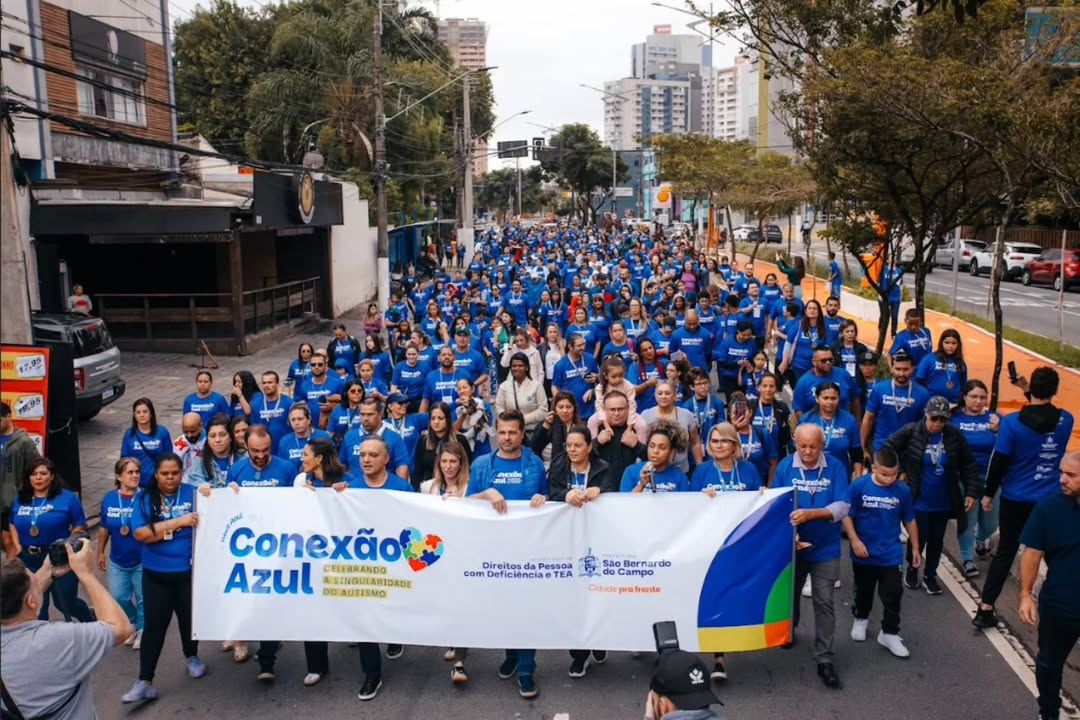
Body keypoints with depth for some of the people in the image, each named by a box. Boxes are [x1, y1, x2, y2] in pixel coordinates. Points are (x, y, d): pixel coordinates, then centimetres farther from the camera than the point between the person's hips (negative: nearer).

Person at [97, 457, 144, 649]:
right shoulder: (109, 498, -4)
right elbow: (104, 528, 8)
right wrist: (100, 552, 12)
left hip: (142, 560, -4)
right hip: (117, 561, 4)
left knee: (143, 598, 10)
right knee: (118, 598, 14)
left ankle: (142, 628, 33)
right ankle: (132, 623, 41)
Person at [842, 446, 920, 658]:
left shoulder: (902, 490, -8)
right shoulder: (859, 486, -15)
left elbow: (909, 520, 4)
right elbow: (846, 515, -9)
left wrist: (915, 548, 8)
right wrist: (855, 540, -16)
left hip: (890, 555, 1)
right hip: (863, 553, -1)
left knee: (892, 596, 2)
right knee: (863, 591, 19)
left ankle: (889, 633, 19)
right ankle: (860, 619, 44)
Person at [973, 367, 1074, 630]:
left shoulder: (1012, 422, -17)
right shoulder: (1066, 420, -7)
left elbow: (999, 461, -12)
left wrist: (989, 493, 0)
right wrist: (1029, 390, 12)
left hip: (1016, 498, -1)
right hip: (1052, 500, 1)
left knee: (1006, 552, 8)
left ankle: (985, 609, 8)